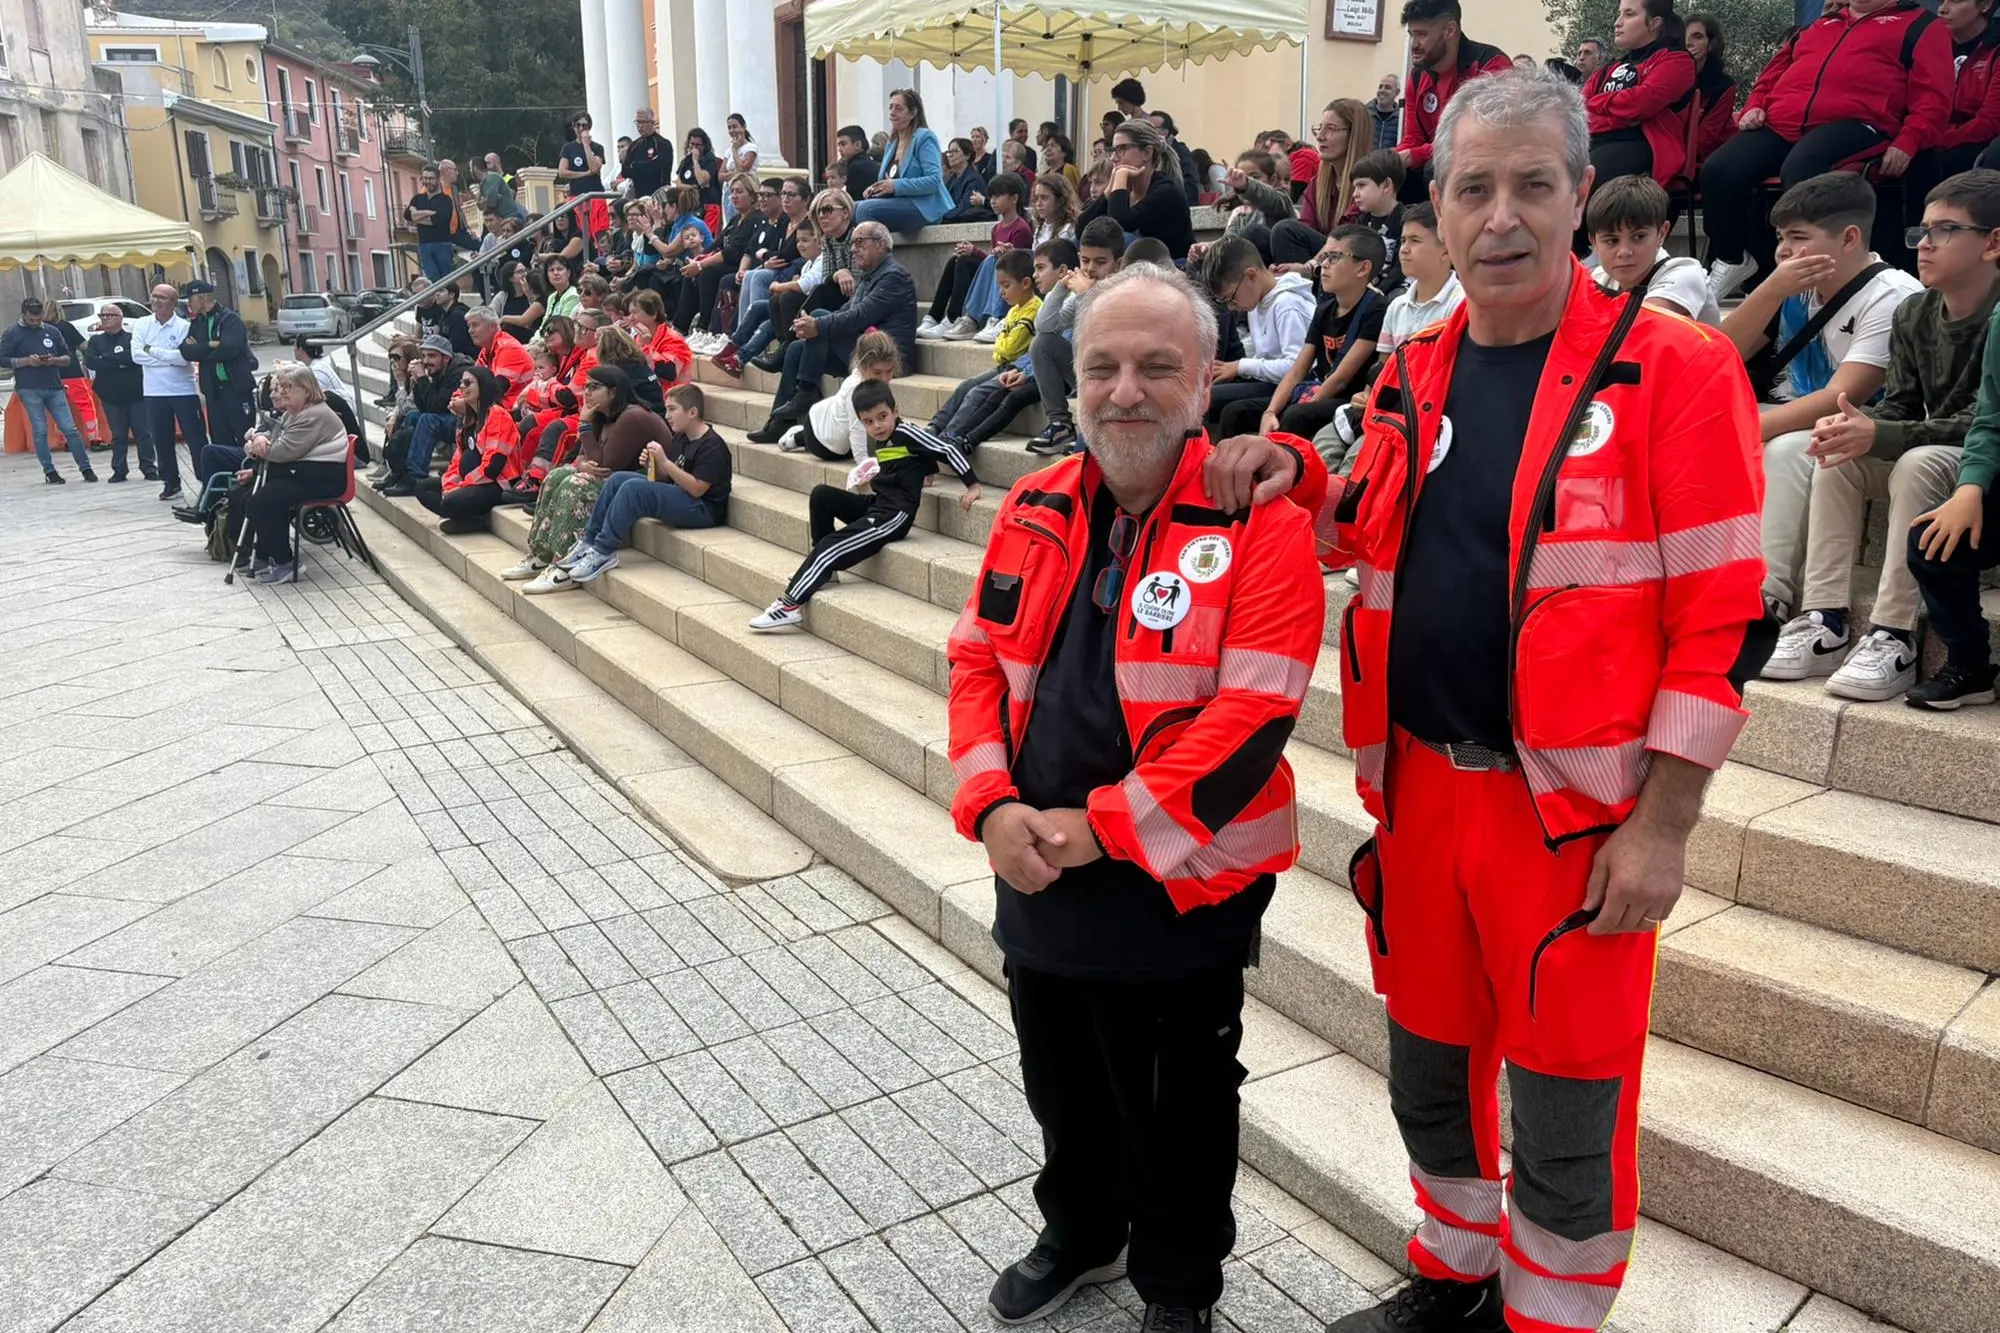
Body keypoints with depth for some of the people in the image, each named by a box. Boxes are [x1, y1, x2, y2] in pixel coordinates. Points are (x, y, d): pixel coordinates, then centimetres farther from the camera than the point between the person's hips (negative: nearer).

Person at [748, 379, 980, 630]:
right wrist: (874, 479, 13)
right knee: (821, 495, 1)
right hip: (876, 506, 9)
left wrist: (973, 486, -14)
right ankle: (824, 570, 4)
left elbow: (948, 450, -13)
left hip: (894, 515, -9)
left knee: (830, 546, -15)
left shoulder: (906, 433, -10)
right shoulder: (880, 441, 13)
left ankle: (791, 605, -11)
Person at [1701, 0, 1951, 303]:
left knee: (1799, 171, -38)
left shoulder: (1919, 25, 15)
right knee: (1718, 171, -20)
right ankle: (1731, 260, 0)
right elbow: (1776, 69, 34)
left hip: (1853, 124, -5)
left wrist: (1906, 143, -13)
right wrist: (1755, 106, 12)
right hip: (1781, 124, 5)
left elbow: (1933, 95, 4)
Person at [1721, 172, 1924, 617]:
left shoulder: (1892, 297, -17)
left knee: (1788, 451, -34)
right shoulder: (1796, 286, 3)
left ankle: (1770, 594, -28)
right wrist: (1772, 290, -17)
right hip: (1803, 421, 7)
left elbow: (1840, 400, -25)